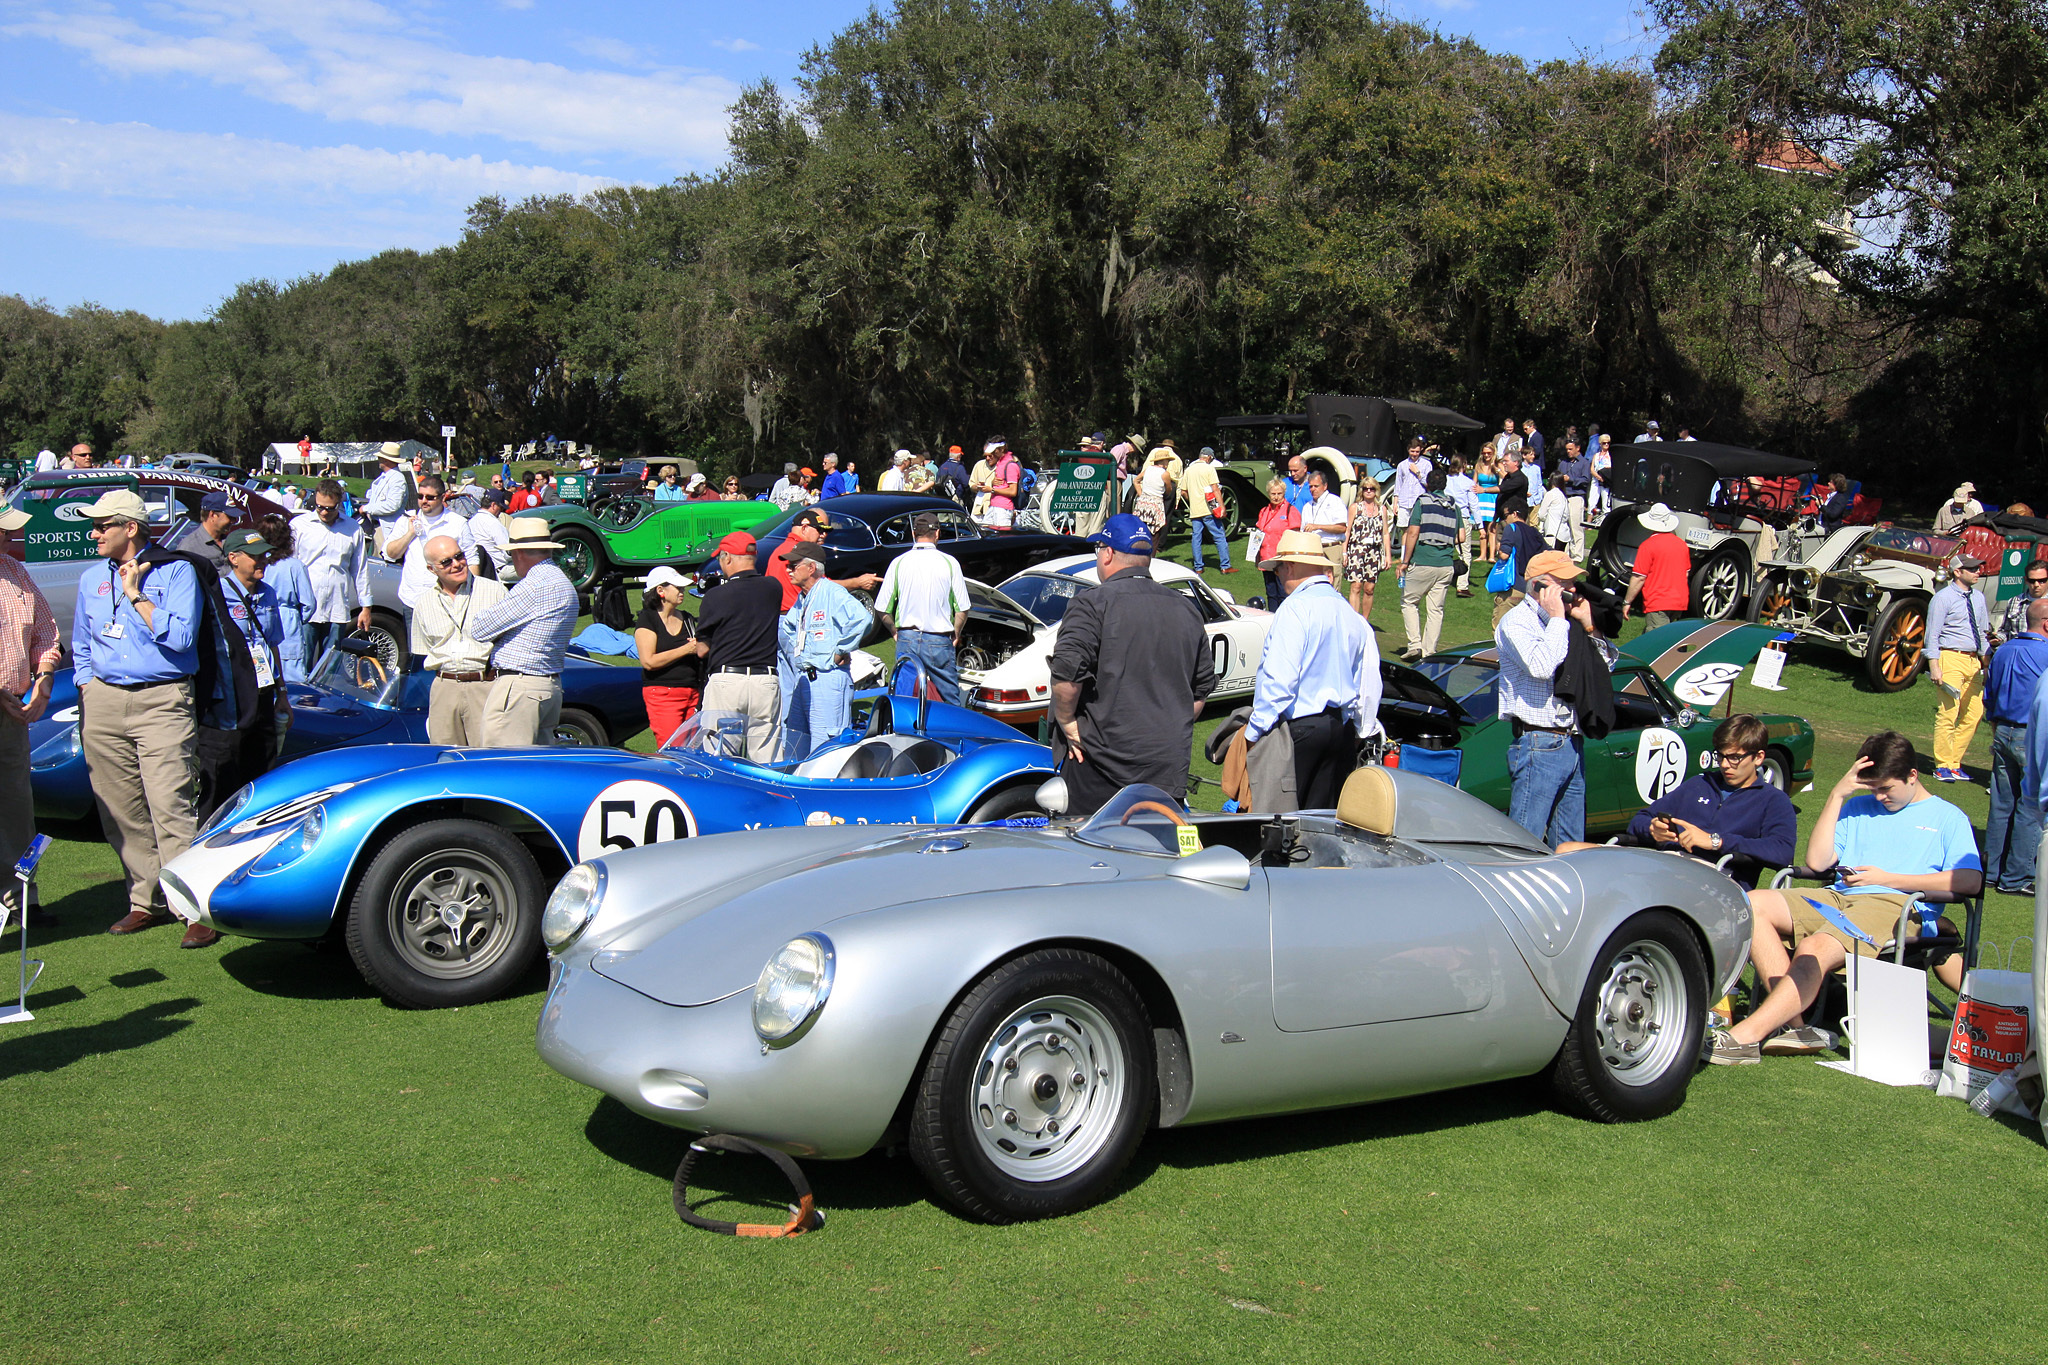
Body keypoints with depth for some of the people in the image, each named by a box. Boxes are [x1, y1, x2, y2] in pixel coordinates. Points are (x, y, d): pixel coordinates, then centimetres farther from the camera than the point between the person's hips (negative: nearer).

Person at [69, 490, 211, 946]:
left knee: (171, 808, -12)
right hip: (103, 702, 6)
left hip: (162, 702, -6)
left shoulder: (175, 571, -1)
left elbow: (180, 636, -11)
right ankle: (148, 902, 15)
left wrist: (135, 595, -10)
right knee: (120, 811, 5)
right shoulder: (92, 579, 16)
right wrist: (87, 695, 13)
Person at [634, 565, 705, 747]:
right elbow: (649, 661, -12)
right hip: (662, 693, -6)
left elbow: (700, 654, 27)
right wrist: (686, 650, -12)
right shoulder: (647, 620, -1)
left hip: (693, 695, 6)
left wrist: (702, 649, 3)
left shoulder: (687, 619, 18)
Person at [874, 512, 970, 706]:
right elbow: (962, 609, -3)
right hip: (939, 641, -1)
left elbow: (882, 608, 2)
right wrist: (956, 636, 13)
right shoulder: (949, 563, -4)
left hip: (907, 639, 2)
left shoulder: (899, 563, -1)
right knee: (951, 699, 9)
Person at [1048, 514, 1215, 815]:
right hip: (1170, 766, 6)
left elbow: (1066, 673, -20)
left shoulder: (1092, 604, -8)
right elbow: (1203, 686, 19)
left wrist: (1067, 723, -7)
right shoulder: (1186, 609, 13)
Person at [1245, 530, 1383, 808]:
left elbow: (1279, 680, -18)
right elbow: (1369, 685, 15)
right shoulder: (1351, 613, 12)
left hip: (1299, 727, -7)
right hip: (1342, 728, 8)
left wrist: (1253, 732, -12)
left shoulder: (1296, 608, -11)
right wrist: (1360, 732, 26)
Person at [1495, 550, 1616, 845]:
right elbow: (1540, 667, -23)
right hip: (1539, 746, -8)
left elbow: (1607, 664, 19)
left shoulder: (1566, 625, 15)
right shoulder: (1516, 621, -5)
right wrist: (1557, 618, -11)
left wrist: (1589, 627, 5)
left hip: (1572, 744, 8)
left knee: (1570, 848, 13)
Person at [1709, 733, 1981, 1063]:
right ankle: (1793, 1024, -26)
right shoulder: (1859, 807, 27)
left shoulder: (1948, 818, 15)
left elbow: (1970, 880, -3)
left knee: (1814, 949, -34)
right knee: (1754, 905, -21)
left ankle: (1746, 1036, -43)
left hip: (1894, 904, -6)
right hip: (1838, 897, 6)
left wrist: (1886, 878, -8)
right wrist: (1837, 795, 9)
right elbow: (1817, 861, 14)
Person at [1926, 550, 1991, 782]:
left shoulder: (1978, 597, 14)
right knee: (1948, 713, -9)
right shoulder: (1943, 598, -6)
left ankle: (1955, 764, 14)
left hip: (1973, 661, 7)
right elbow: (1933, 634, -9)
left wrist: (1986, 662, 15)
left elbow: (1983, 633, 21)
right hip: (1951, 659, -7)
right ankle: (1943, 766, -1)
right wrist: (1934, 666, -16)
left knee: (1973, 715, 4)